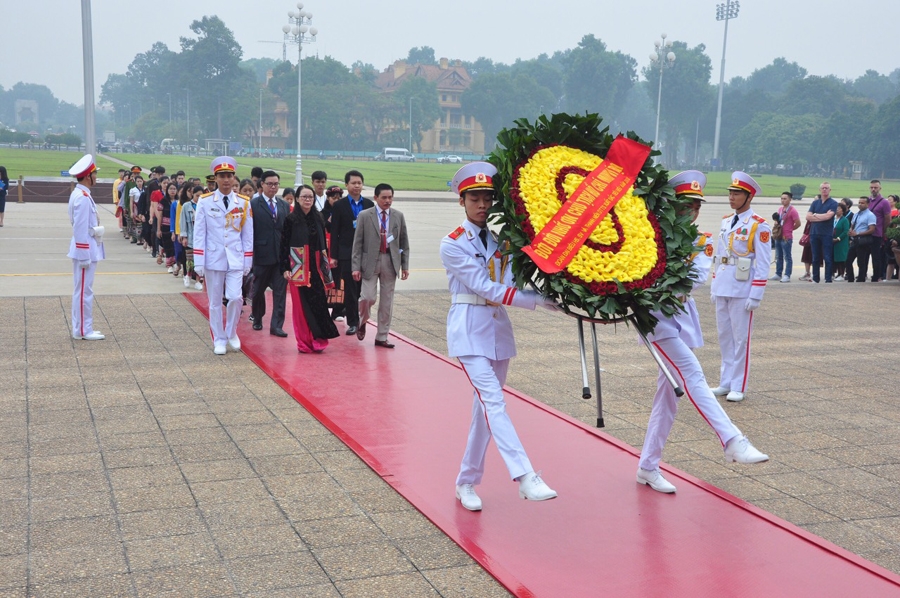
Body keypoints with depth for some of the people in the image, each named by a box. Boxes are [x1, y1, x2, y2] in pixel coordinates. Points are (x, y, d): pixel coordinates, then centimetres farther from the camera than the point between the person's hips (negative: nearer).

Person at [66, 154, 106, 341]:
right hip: (85, 250, -10)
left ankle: (82, 329, 21)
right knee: (84, 291, -4)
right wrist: (84, 256, -21)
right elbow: (81, 229, -22)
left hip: (87, 250, 10)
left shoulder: (80, 194, 12)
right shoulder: (83, 198, -19)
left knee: (82, 291, 14)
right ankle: (83, 331, 3)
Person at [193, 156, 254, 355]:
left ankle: (231, 333, 14)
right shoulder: (205, 202, -2)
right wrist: (199, 263, -5)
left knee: (236, 297, -10)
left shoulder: (244, 203, 3)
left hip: (235, 259, 1)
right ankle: (219, 340, 18)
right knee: (215, 302, 6)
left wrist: (247, 262, 4)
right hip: (213, 258, -1)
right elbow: (199, 234, -2)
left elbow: (248, 235, 7)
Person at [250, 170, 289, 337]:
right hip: (262, 254, -3)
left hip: (281, 255, 3)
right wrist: (250, 253, -11)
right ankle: (257, 318, 35)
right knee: (258, 290, 13)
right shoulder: (253, 204, -4)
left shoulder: (284, 205, 8)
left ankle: (276, 325, 4)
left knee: (280, 291, 0)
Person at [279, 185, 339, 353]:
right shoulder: (291, 220, -2)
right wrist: (285, 268, -10)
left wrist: (325, 266, 9)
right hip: (298, 268, -3)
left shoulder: (318, 219, 10)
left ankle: (317, 339, 7)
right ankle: (304, 342, 8)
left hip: (316, 268, 3)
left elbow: (323, 244, 13)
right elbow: (284, 245, -4)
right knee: (301, 305, 0)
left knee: (318, 302, -2)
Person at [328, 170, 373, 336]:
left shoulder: (369, 205, 8)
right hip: (347, 254, -2)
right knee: (350, 289, -1)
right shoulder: (339, 206, 1)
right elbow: (334, 232, -1)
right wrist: (333, 256, -6)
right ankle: (353, 322, 6)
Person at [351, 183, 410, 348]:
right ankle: (362, 322, 21)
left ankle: (381, 337, 15)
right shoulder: (364, 216, -1)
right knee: (367, 297, -11)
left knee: (386, 302, 5)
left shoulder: (398, 216, 7)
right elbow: (357, 243, -1)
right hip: (370, 261, -2)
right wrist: (356, 267, -7)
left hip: (390, 262, 3)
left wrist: (405, 265, 5)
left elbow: (404, 242, 11)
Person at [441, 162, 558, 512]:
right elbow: (487, 289, -16)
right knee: (493, 402, -18)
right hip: (470, 329, -6)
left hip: (499, 328, 6)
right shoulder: (453, 244, -8)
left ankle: (467, 482, 21)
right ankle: (525, 477, -26)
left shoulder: (502, 237, 8)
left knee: (485, 407, 9)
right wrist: (540, 301, -22)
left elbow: (512, 284, -1)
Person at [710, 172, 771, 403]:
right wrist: (714, 287, 14)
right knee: (724, 337, 11)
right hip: (722, 289, 6)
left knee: (741, 338, 1)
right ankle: (726, 383, 20)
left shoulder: (759, 226, -9)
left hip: (742, 291, -6)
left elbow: (763, 264, -11)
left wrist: (755, 296, -15)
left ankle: (738, 387, 8)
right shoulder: (725, 222, 11)